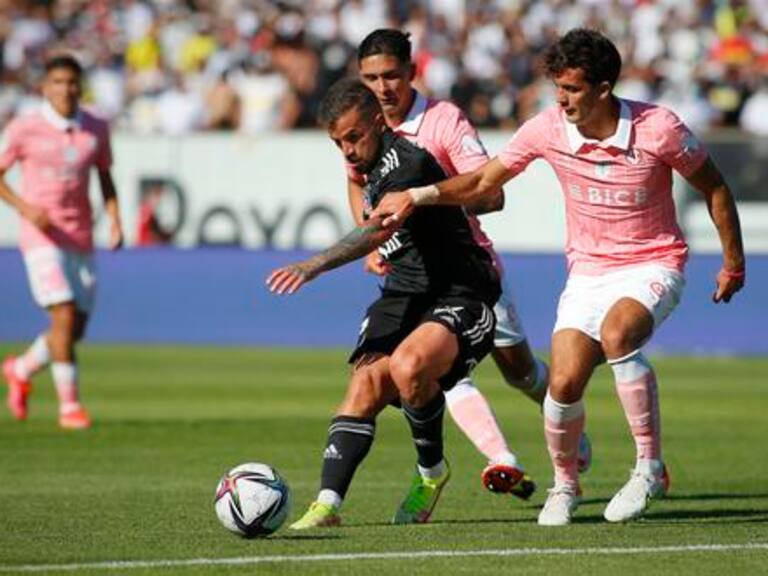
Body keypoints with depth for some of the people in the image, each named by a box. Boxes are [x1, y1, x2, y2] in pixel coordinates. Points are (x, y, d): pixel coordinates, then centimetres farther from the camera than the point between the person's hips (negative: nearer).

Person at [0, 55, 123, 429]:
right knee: (65, 316, -18)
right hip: (41, 238, -5)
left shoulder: (95, 130, 5)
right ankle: (69, 405, -11)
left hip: (81, 241, 5)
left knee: (76, 328, 7)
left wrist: (115, 222, 3)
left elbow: (105, 178, 17)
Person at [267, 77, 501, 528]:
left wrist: (315, 266, -47)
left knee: (409, 365, -35)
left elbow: (378, 231, -37)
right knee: (366, 383, -17)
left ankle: (432, 471, -8)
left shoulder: (409, 164, -19)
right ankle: (328, 504, -26)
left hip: (460, 297, -8)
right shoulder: (376, 164, 12)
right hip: (405, 296, 8)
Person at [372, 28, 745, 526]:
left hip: (653, 265, -3)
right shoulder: (548, 129, -8)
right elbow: (484, 181, 4)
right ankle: (565, 484, 16)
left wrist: (734, 264, 4)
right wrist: (418, 196, -7)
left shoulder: (657, 128, -16)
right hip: (588, 271, 3)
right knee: (564, 383, -14)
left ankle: (651, 467, -22)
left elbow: (714, 187, -1)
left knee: (616, 333, -35)